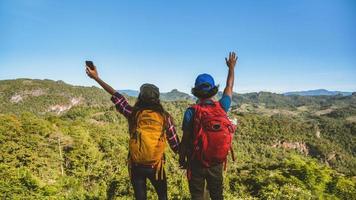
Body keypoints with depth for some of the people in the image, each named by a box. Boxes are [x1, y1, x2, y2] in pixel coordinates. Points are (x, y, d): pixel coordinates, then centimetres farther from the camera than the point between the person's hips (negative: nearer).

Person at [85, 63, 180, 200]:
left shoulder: (133, 114, -9)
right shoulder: (165, 117, -9)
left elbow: (116, 96, 0)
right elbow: (175, 143, -4)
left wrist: (96, 78, 10)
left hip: (136, 166, 1)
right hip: (156, 166, 0)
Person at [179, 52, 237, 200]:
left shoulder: (191, 112, -17)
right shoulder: (221, 107, -8)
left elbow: (185, 139, -12)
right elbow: (229, 88, 10)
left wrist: (181, 158, 4)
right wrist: (232, 67, 23)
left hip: (197, 163, -3)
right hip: (217, 163, 3)